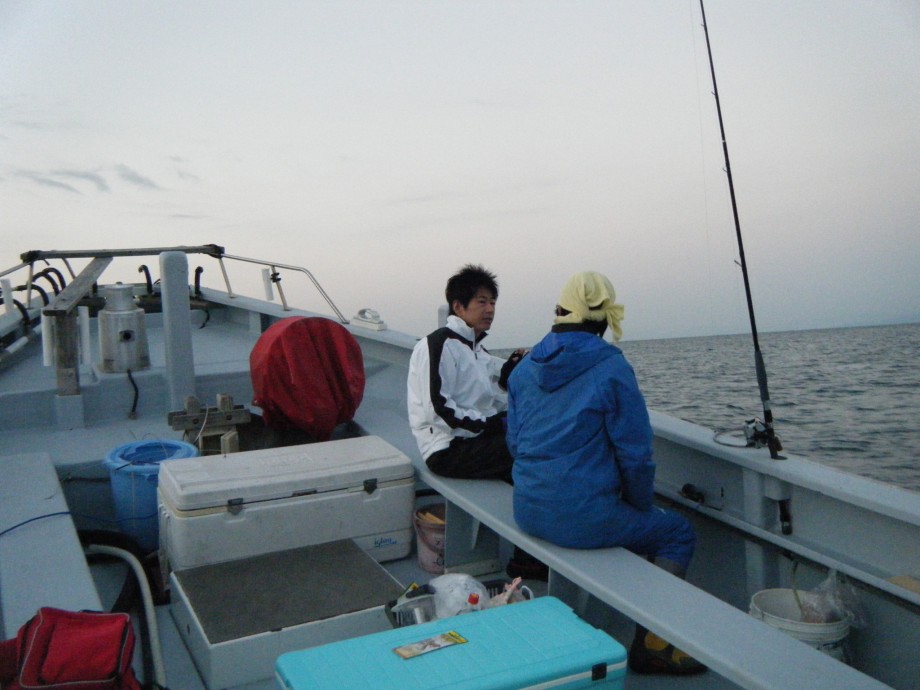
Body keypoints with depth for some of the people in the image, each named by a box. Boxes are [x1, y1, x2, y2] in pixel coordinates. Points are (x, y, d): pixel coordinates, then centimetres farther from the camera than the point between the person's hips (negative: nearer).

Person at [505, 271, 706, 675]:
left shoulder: (525, 367, 5)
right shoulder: (611, 368, -13)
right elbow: (635, 454, -10)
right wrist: (641, 504, 8)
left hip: (528, 513, 7)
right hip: (581, 518, -7)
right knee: (678, 534, 16)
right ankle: (649, 646, 14)